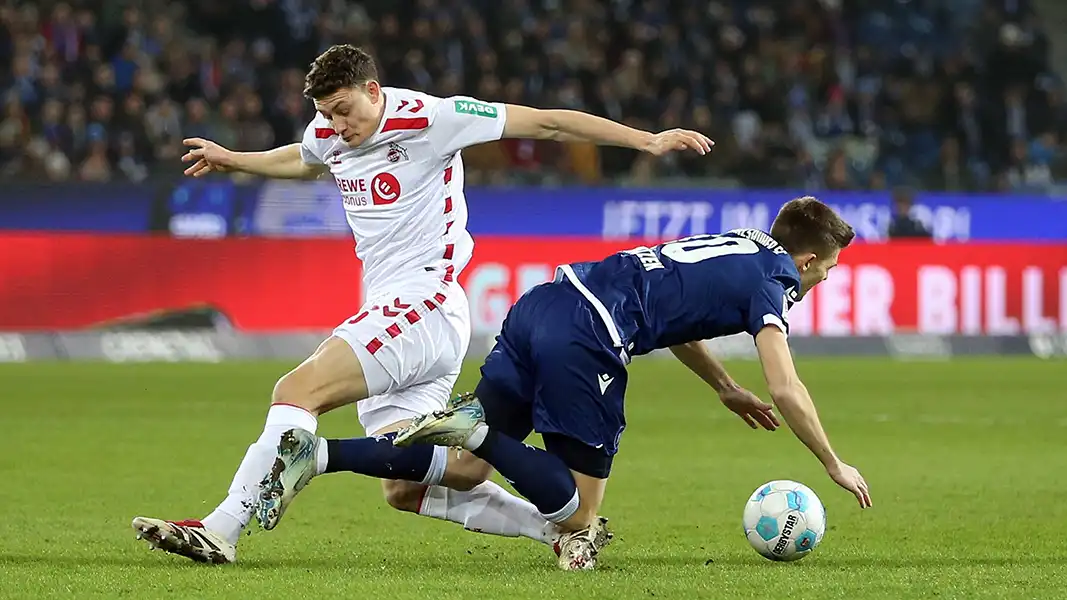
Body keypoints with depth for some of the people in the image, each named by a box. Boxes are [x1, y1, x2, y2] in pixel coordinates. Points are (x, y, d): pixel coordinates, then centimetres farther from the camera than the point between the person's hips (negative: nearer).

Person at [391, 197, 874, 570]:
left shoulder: (739, 243, 27)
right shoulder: (774, 279, 2)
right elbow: (785, 389, -5)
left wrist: (726, 389, 44)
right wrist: (834, 465, 6)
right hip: (584, 341, -8)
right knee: (578, 517, -1)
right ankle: (476, 434, -19)